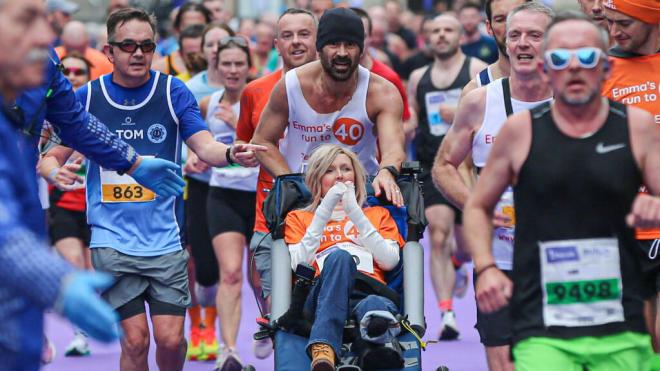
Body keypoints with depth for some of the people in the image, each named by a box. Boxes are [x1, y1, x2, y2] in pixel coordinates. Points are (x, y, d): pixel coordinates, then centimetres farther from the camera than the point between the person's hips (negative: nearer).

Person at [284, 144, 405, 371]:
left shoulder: (378, 214, 33)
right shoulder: (299, 218, 30)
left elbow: (390, 261, 12)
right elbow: (298, 265, 8)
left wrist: (356, 214, 6)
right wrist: (324, 212, 4)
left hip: (370, 291, 1)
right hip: (321, 296, -1)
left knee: (376, 308, -39)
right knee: (339, 256, -39)